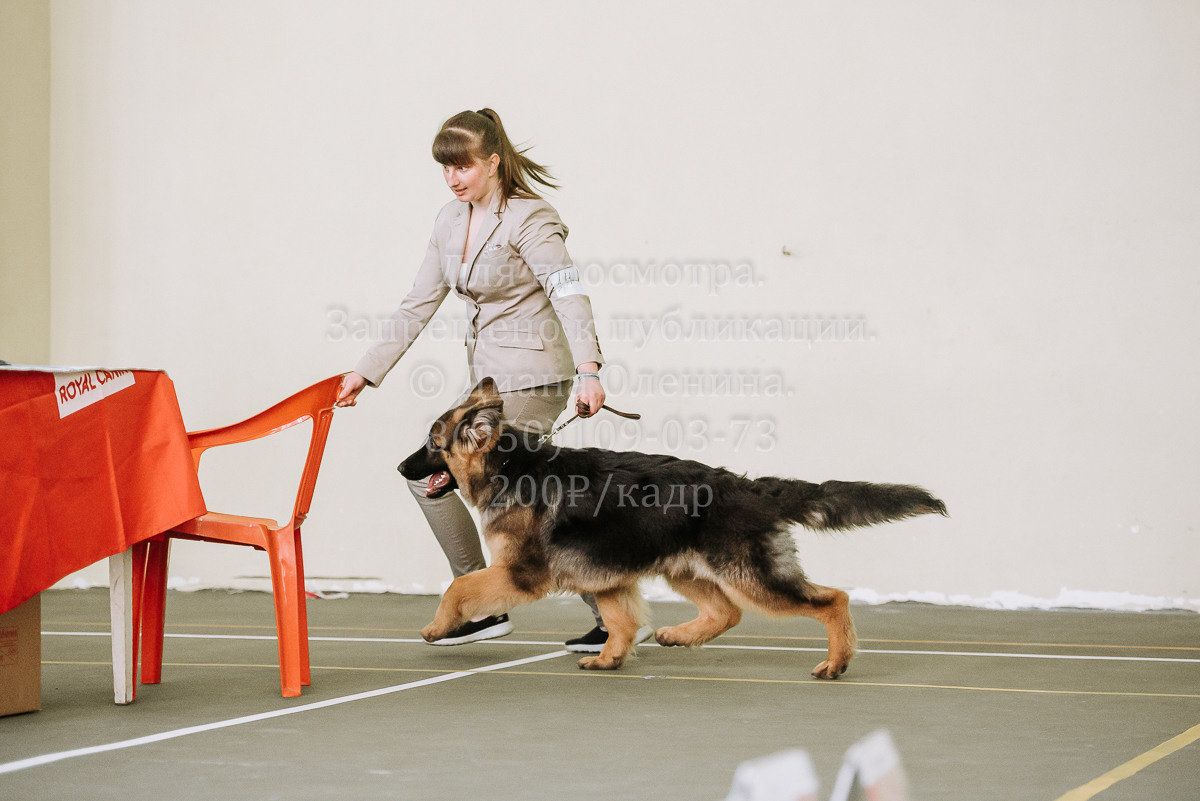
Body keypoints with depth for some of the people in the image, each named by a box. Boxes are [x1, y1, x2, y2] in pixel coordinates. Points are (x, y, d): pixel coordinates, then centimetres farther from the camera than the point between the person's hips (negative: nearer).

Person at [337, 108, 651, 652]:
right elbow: (419, 304, 15)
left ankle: (482, 606, -2)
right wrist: (366, 371, 13)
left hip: (530, 379, -8)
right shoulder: (451, 221, 11)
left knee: (430, 474, -11)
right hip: (491, 379, 8)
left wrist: (587, 370, -37)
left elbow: (568, 295, -23)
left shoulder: (528, 219, -12)